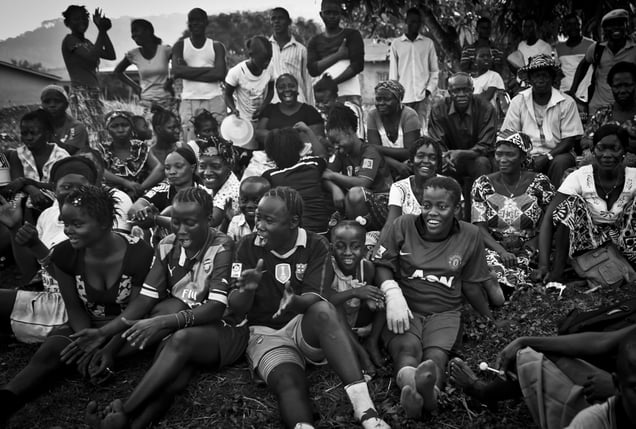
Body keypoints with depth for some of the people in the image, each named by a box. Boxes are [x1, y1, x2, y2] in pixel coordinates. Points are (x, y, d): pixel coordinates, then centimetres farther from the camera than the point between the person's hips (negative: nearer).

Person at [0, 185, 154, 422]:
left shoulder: (139, 254, -20)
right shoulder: (64, 254, -8)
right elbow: (74, 307, -2)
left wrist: (104, 347, -28)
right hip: (87, 326, 2)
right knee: (50, 352, -28)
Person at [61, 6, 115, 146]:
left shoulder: (86, 42, 21)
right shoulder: (70, 40, -3)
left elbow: (111, 55, 14)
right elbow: (92, 57, -18)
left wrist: (104, 31, 7)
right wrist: (101, 31, -10)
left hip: (94, 93, 9)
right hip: (80, 93, -9)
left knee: (100, 135, 5)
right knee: (90, 135, -18)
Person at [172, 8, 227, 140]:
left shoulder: (216, 46, 9)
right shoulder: (180, 46, 10)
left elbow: (220, 74, -6)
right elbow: (176, 71, -7)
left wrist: (188, 72, -6)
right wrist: (208, 69, -8)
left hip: (214, 100, 0)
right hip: (189, 101, 0)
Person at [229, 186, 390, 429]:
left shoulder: (316, 246, -3)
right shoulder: (248, 247, 0)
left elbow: (315, 298, -14)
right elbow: (235, 308, -2)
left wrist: (297, 302, -39)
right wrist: (246, 289, -27)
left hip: (306, 327, 0)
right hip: (266, 332, 1)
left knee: (323, 310, -37)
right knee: (289, 384, -33)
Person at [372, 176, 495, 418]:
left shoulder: (470, 236, 5)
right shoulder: (404, 225, 1)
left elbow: (470, 283, 16)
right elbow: (382, 265, 0)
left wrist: (488, 317, 25)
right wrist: (392, 294, -18)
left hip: (445, 311, 1)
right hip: (406, 308, -1)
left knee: (436, 354, -33)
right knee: (407, 348, -35)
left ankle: (431, 389, -64)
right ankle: (410, 384, -66)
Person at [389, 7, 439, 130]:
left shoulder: (428, 43, 10)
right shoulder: (396, 43, 8)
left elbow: (435, 70, 12)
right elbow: (393, 72, 8)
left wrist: (430, 89, -1)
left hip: (423, 96, 0)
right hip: (403, 97, 0)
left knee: (421, 129, -7)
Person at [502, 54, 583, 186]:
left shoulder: (567, 102, 0)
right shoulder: (518, 101, 3)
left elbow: (569, 140, -2)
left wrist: (547, 157, -17)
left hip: (556, 154, 0)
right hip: (526, 156, 1)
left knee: (561, 162, -32)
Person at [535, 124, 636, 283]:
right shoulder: (579, 177, -16)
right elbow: (548, 218, -23)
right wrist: (544, 264, -34)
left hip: (619, 241, 2)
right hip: (585, 239, -1)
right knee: (573, 202, -28)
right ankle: (558, 268, -23)